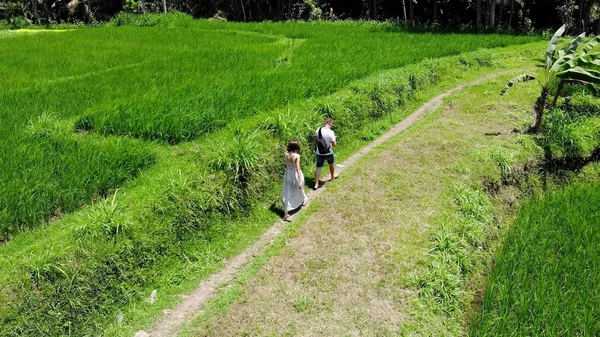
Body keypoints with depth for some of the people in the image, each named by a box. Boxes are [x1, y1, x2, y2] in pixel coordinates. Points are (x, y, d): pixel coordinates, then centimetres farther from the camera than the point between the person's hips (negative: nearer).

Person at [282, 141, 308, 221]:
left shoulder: (286, 155, -7)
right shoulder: (297, 156, -21)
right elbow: (298, 168, -25)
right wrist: (300, 181, -27)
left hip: (288, 174, 3)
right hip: (296, 175, -3)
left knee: (286, 194, 6)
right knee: (299, 188, 27)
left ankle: (286, 213, 2)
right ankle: (303, 201, 55)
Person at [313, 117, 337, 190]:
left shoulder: (319, 129, -5)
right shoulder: (331, 132, -21)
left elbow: (314, 139, 5)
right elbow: (334, 144, -19)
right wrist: (335, 142, 1)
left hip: (319, 153, 3)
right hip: (328, 153, -3)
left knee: (318, 168, 6)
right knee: (331, 164, 25)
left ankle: (316, 184, 3)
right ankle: (333, 176, 49)